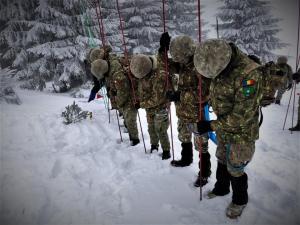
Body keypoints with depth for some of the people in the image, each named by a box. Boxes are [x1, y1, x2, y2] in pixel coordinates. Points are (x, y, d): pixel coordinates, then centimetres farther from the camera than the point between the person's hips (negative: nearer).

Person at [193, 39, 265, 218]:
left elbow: (242, 116, -30)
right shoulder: (219, 66, -7)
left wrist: (211, 126, -26)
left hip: (241, 133, -6)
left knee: (235, 170, 10)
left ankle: (240, 201, 39)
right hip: (223, 128, 7)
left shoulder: (249, 74, -32)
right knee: (222, 161, 23)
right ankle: (221, 189, 49)